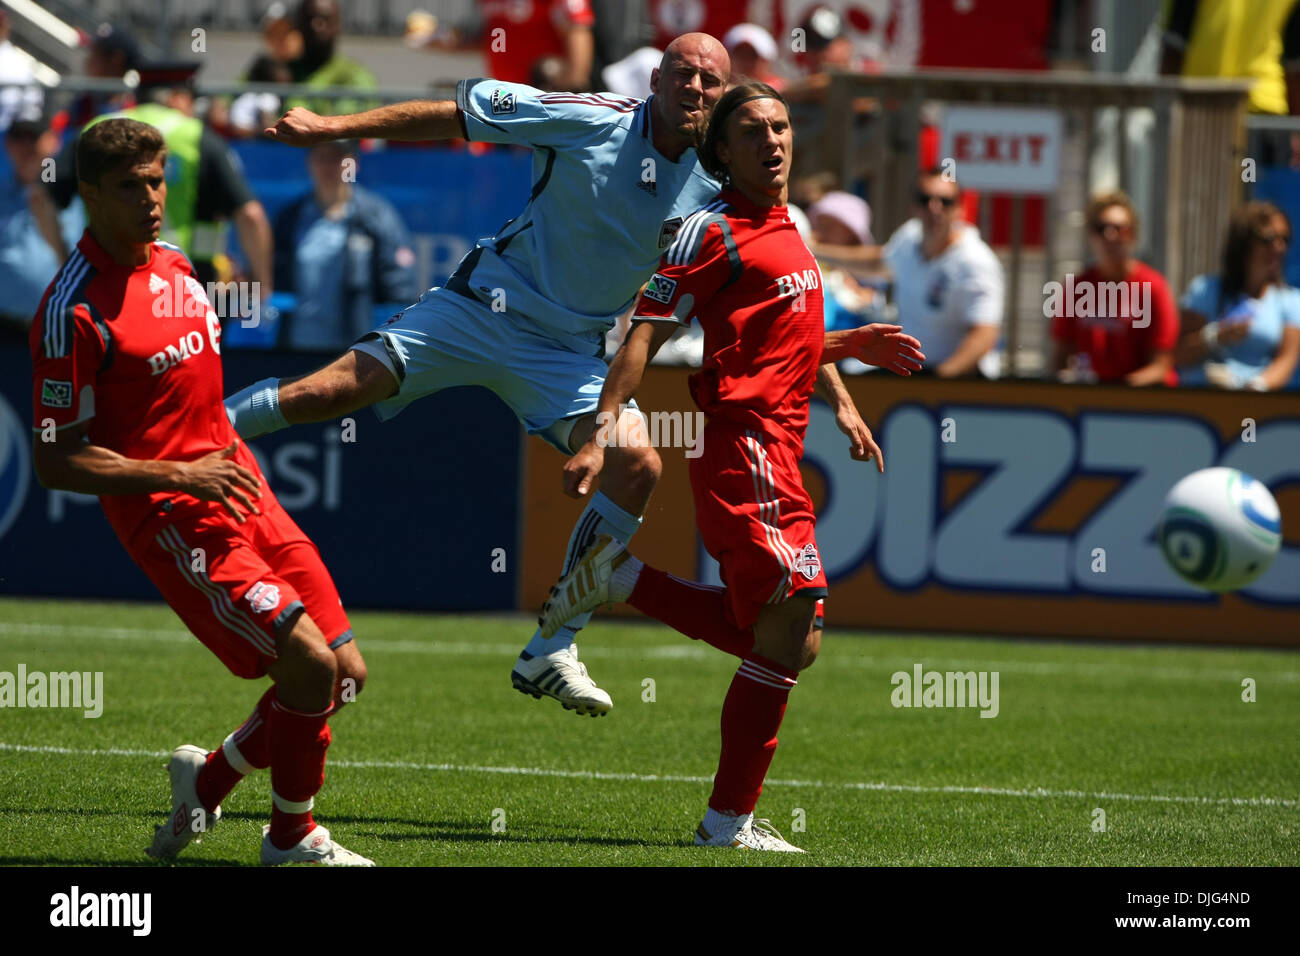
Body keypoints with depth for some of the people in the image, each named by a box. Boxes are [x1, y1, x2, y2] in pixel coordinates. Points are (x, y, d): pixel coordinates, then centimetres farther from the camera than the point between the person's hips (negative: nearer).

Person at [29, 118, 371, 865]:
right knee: (308, 664, -17)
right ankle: (293, 839, 4)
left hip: (239, 493, 8)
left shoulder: (175, 266, 10)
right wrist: (181, 475, -21)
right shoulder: (75, 310, -16)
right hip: (170, 520, -8)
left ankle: (209, 778, 23)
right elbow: (56, 461, -16)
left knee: (343, 674, 4)